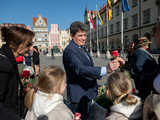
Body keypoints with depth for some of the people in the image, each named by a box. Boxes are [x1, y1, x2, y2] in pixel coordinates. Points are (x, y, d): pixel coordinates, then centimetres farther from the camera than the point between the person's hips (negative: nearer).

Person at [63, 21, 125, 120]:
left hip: (89, 95, 9)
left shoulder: (83, 48, 11)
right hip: (79, 97, -8)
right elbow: (80, 69, -33)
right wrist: (105, 69, -42)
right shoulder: (70, 51, -18)